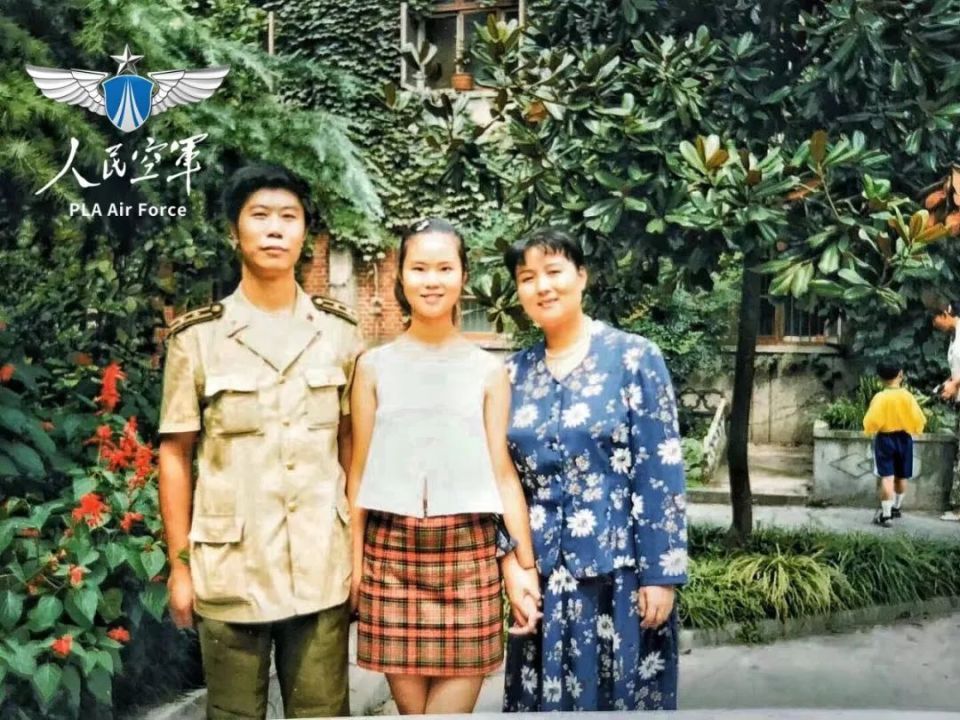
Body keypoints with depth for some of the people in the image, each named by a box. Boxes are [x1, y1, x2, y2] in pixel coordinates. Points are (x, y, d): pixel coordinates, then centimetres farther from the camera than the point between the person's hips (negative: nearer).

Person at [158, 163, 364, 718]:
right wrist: (179, 564, -1)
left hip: (323, 570, 2)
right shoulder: (198, 336, -3)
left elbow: (352, 445, 7)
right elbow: (175, 455, 1)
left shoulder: (340, 332, 3)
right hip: (230, 571, -1)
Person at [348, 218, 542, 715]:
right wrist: (353, 558, 2)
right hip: (391, 549, 0)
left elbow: (502, 472, 5)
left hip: (469, 550, 0)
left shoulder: (488, 371, 5)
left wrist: (523, 566, 2)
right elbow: (359, 470, 7)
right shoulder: (374, 366, 6)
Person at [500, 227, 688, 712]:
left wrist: (660, 574, -12)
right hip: (540, 572, 4)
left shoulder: (634, 358, -5)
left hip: (619, 569, -3)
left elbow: (661, 474, -8)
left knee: (623, 695, 7)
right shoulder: (516, 372, 7)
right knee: (543, 696, 11)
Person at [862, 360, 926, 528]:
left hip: (885, 439, -3)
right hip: (904, 438, 3)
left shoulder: (880, 397, -13)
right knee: (901, 476, 18)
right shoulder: (907, 396, -6)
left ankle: (885, 515, -12)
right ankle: (896, 507, 37)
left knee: (887, 477, -6)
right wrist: (910, 428, 12)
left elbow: (871, 422, -17)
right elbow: (919, 420, -7)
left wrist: (870, 430, 4)